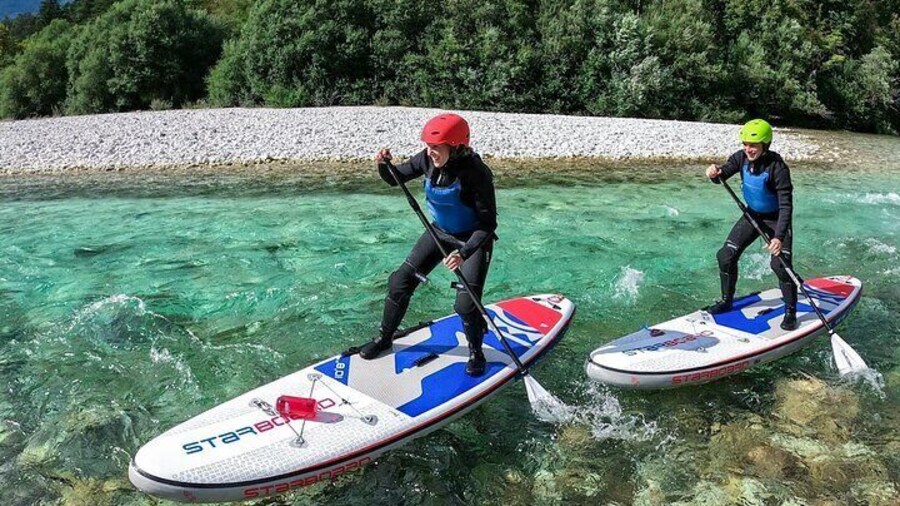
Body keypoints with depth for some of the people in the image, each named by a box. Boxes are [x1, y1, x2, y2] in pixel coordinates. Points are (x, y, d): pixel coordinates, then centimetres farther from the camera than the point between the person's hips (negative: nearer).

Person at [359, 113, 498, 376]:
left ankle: (476, 352, 16)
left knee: (466, 304, -15)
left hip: (473, 239, -5)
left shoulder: (475, 172, -31)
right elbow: (395, 179, -1)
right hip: (440, 233, 6)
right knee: (401, 281, 2)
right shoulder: (428, 160, -15)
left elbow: (488, 223, -27)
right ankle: (384, 338, 24)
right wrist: (383, 165, -23)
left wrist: (464, 253, -39)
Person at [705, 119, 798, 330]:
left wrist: (779, 237, -40)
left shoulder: (778, 168, -29)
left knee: (780, 264, -16)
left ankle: (790, 311, 5)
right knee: (726, 256, 1)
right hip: (752, 215, 5)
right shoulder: (742, 158, -13)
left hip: (776, 219, -5)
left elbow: (786, 205, -31)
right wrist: (715, 173, -40)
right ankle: (726, 300, 21)